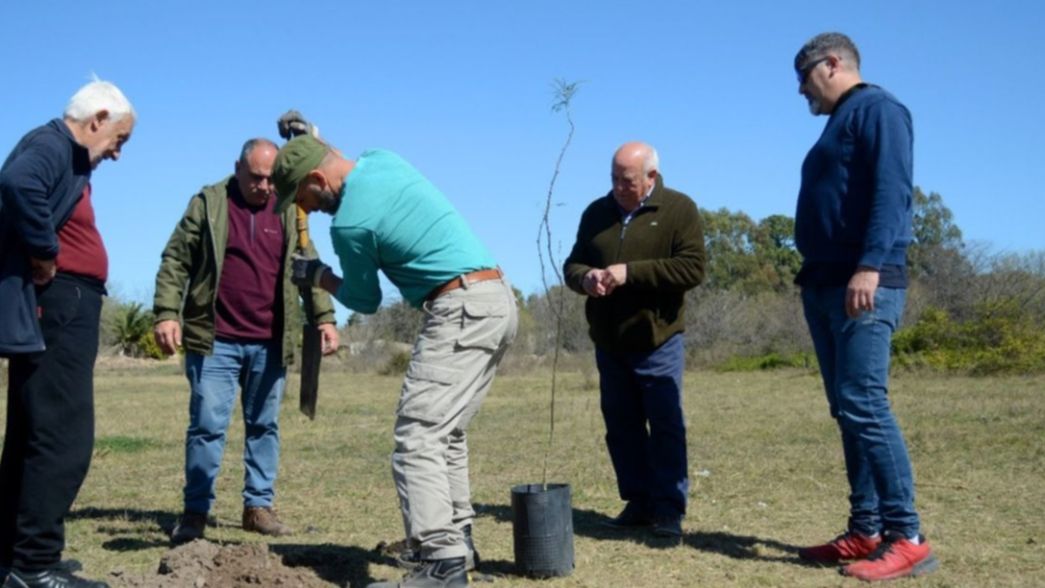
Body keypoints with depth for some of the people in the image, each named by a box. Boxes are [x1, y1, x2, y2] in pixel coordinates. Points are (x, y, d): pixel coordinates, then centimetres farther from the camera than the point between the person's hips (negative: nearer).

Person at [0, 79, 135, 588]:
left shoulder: (68, 158, 20)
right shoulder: (50, 145, -11)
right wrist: (44, 255, -24)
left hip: (59, 314, 11)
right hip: (54, 312, -11)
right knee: (64, 439, -11)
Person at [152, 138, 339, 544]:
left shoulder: (288, 212, 10)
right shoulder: (208, 203, 1)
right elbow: (176, 260, -1)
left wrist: (324, 317, 3)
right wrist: (166, 313, -12)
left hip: (269, 344, 3)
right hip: (215, 341, -3)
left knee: (264, 426, 9)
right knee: (207, 425, -2)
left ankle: (258, 506, 18)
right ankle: (195, 511, 6)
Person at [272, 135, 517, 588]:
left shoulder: (349, 224, -13)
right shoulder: (383, 158, 10)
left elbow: (364, 301, 4)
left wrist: (317, 275, 20)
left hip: (461, 310, -10)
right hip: (498, 300, 10)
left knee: (419, 435, -11)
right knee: (447, 431, 18)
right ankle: (457, 539, 22)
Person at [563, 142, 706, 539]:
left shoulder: (679, 209, -4)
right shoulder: (597, 212, 10)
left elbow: (693, 268, -15)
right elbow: (572, 264, 14)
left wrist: (631, 273, -21)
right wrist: (585, 278, -11)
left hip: (658, 341, -5)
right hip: (608, 343, 5)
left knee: (666, 426, -2)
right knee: (621, 426, 10)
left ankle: (669, 509, 4)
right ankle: (639, 502, 20)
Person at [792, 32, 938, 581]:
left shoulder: (876, 108, -4)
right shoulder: (839, 125, 24)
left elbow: (891, 191, -17)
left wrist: (869, 266, -26)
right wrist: (813, 276, 17)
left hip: (863, 284, -10)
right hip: (825, 285, 10)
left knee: (864, 405, -14)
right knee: (848, 410, 8)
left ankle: (906, 537, -10)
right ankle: (866, 530, 11)